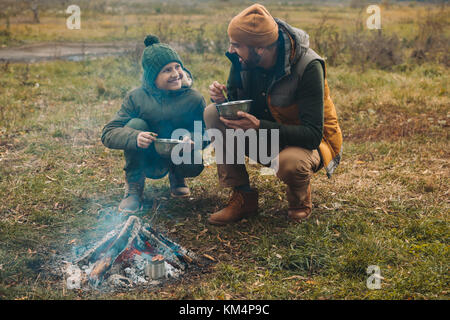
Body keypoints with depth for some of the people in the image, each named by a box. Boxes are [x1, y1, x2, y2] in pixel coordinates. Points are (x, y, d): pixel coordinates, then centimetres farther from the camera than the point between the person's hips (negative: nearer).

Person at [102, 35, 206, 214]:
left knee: (194, 167, -32)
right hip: (146, 162, 0)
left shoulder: (193, 99, -14)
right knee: (135, 124, -26)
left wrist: (193, 140, -35)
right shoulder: (136, 97, -14)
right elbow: (108, 134, -18)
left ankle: (177, 177, 10)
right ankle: (133, 188, -11)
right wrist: (134, 138, -40)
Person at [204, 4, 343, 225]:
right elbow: (234, 99, 3)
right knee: (213, 113, -16)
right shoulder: (242, 59, -12)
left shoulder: (308, 67, -28)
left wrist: (260, 127, -42)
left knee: (289, 163, -40)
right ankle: (242, 197, -10)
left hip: (311, 142, -5)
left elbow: (312, 135, -31)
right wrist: (221, 98, -23)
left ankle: (300, 200, -1)